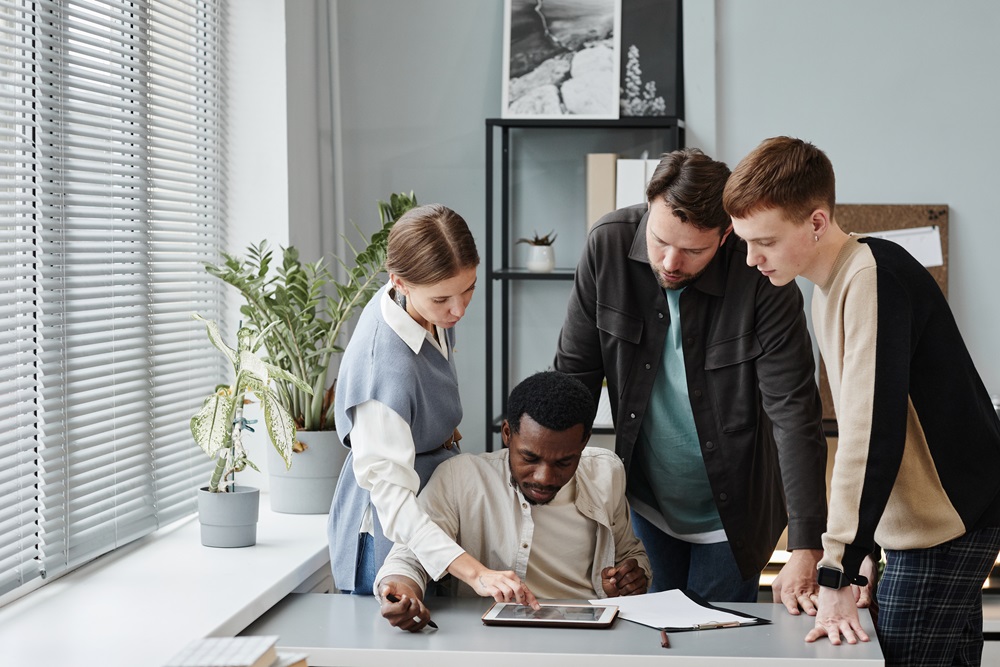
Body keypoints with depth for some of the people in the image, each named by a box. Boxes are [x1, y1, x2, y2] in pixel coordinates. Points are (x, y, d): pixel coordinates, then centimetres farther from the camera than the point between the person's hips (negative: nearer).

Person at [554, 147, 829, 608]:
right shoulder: (608, 244, -14)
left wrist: (805, 552, -31)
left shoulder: (761, 279, -24)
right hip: (646, 501, 3)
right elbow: (574, 373, -5)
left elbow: (794, 413, -26)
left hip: (730, 513, -3)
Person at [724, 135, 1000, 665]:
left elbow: (872, 434, -26)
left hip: (945, 522, -10)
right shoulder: (829, 289, 13)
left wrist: (837, 573, -28)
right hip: (918, 523, 10)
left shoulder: (873, 278, -19)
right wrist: (860, 550, 14)